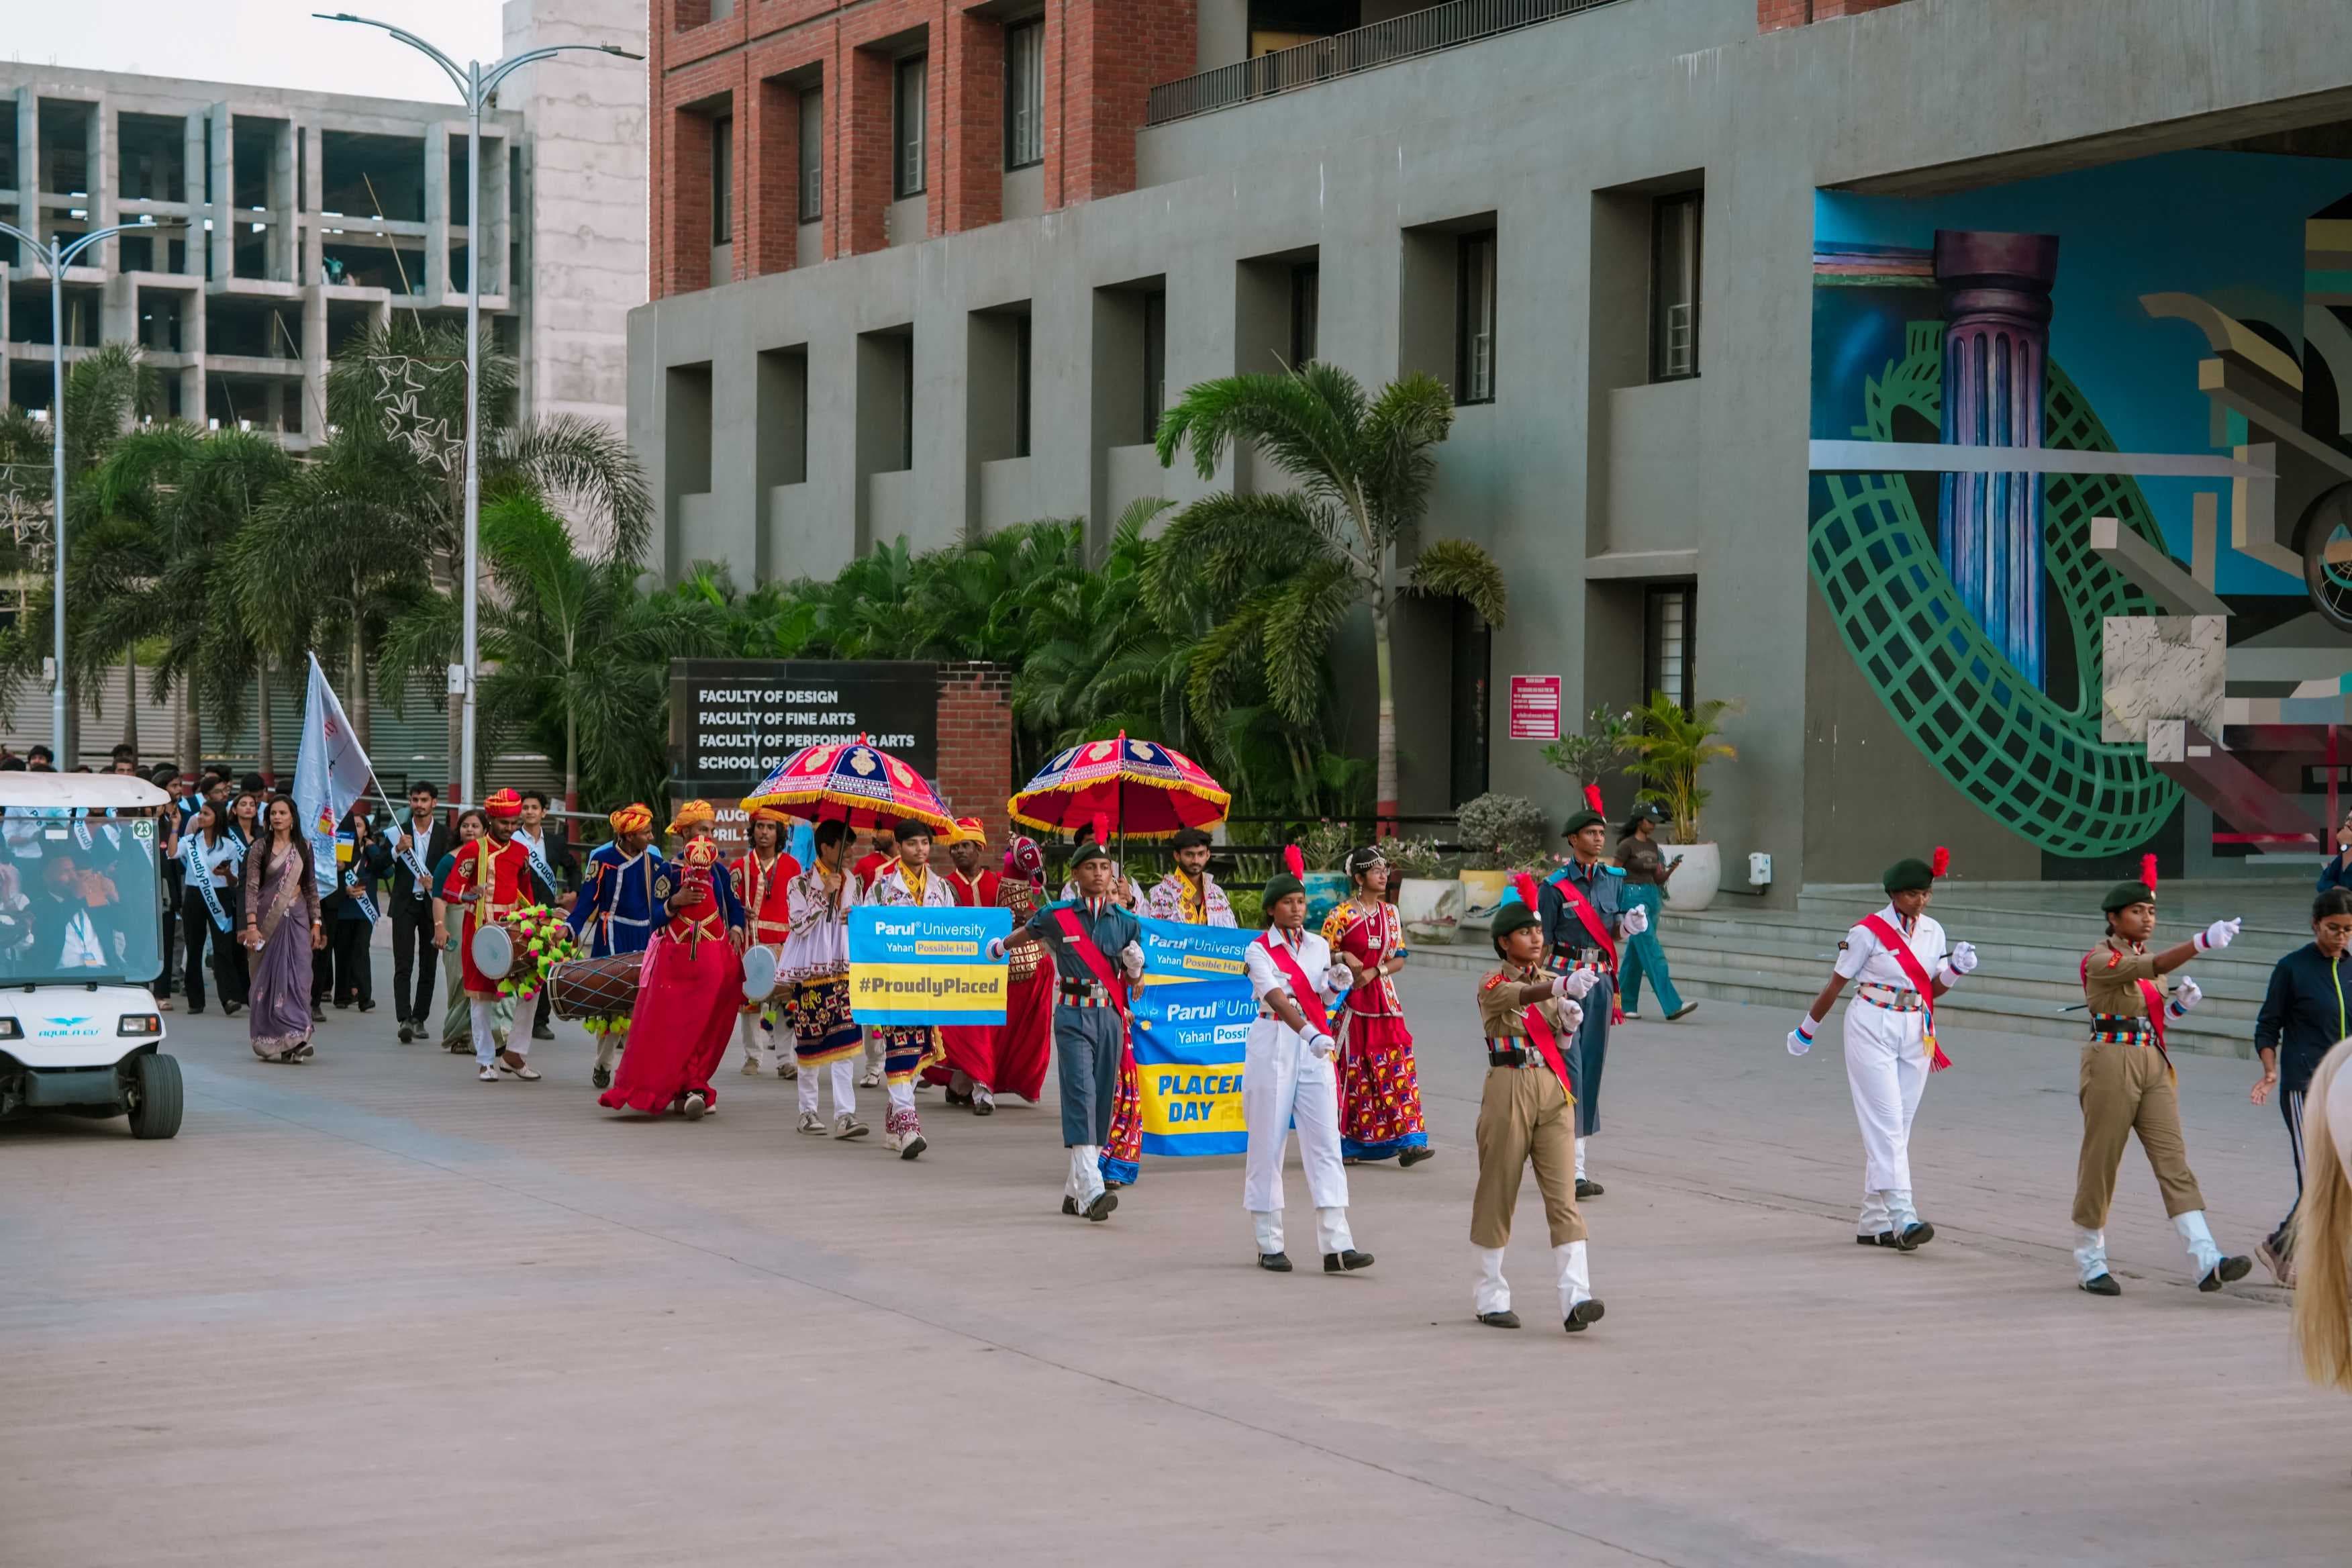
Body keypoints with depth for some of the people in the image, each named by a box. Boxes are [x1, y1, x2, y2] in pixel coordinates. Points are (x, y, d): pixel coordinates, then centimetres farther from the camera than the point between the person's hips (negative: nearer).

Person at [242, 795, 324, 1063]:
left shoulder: (303, 847, 8)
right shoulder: (259, 849, 0)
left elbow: (312, 888, 11)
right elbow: (251, 889, -5)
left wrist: (316, 923, 7)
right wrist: (251, 925, -13)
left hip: (297, 919, 2)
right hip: (269, 918, -2)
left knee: (298, 976, -7)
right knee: (269, 978, -1)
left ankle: (295, 1038, -8)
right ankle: (272, 1042, 5)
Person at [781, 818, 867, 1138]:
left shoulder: (851, 881, 11)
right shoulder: (801, 883, -3)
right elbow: (800, 925, -12)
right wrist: (824, 895, -16)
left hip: (843, 967, 4)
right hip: (811, 969, -4)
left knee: (845, 1038, -7)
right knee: (811, 1039, 2)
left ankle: (845, 1114, -12)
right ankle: (808, 1110, 16)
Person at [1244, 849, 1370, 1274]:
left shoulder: (1318, 947, 11)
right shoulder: (1259, 951, -6)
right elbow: (1278, 999, -22)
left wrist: (1335, 986, -7)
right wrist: (1309, 1033, -38)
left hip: (1314, 1050, 4)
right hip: (1273, 1048, -4)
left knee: (1325, 1144, -4)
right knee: (1267, 1145, 1)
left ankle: (1337, 1245, -8)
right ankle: (1270, 1245, 11)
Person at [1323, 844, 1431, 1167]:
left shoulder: (1390, 913, 10)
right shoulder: (1341, 914, -4)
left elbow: (1400, 958, 9)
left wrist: (1374, 971, -8)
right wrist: (1345, 958, -22)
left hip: (1384, 999, 4)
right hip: (1350, 997, -4)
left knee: (1396, 1067, -4)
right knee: (1351, 1067, -2)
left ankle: (1406, 1140, -7)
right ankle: (1345, 1142, 9)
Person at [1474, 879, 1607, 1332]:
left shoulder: (1548, 983, 14)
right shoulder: (1494, 984, -4)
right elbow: (1519, 996, -29)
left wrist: (1568, 1025, -5)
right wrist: (1562, 986, -47)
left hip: (1554, 1090, 5)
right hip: (1509, 1087, -5)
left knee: (1563, 1195, -6)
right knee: (1497, 1193, 3)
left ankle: (1575, 1298, -15)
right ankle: (1491, 1296, 16)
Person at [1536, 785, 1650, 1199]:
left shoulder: (1613, 881, 10)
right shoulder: (1556, 886, -6)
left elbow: (1614, 933, 16)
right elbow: (1543, 942, -5)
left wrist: (1629, 925, -6)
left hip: (1601, 977, 6)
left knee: (1592, 1064, 8)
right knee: (1568, 1067, -9)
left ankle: (1571, 1153, 16)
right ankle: (1573, 1170, -10)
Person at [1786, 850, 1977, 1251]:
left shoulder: (1933, 931, 6)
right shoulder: (1869, 931, -10)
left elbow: (1932, 990, 13)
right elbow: (1837, 984, -1)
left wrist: (1956, 970, -6)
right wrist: (1807, 1029, 7)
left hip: (1916, 1033, 6)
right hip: (1872, 1030, -6)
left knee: (1898, 1128, 5)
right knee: (1886, 1123, -13)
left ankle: (1874, 1223, 10)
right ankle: (1902, 1217, -22)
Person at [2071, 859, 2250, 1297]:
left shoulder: (2145, 958, 16)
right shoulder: (2100, 959, -10)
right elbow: (2151, 967, -28)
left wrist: (2180, 1002, 2)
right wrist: (2202, 942, -40)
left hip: (2154, 1064, 7)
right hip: (2112, 1063, -7)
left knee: (2174, 1162, -3)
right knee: (2100, 1164, 0)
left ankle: (2207, 1261, -13)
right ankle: (2090, 1263, 13)